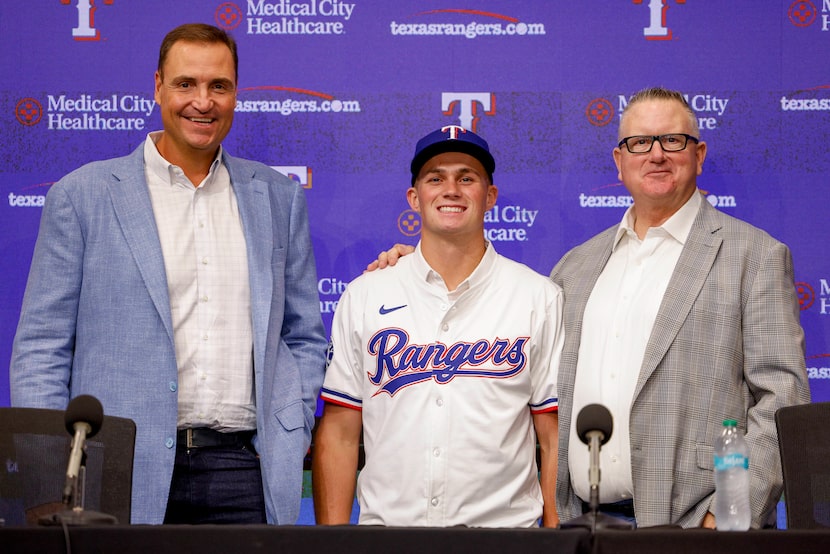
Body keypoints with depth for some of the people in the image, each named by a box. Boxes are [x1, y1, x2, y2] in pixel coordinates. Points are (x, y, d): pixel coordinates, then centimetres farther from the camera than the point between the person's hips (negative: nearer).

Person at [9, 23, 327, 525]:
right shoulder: (82, 196, 4)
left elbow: (305, 338, 19)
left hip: (245, 476, 2)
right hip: (125, 477, -2)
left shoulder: (279, 198, 14)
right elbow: (41, 348, 3)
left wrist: (290, 441, 5)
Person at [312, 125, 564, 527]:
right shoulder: (363, 297, 8)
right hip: (384, 526, 1)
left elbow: (557, 440, 2)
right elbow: (338, 434, 6)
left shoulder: (541, 298, 5)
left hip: (503, 525, -1)